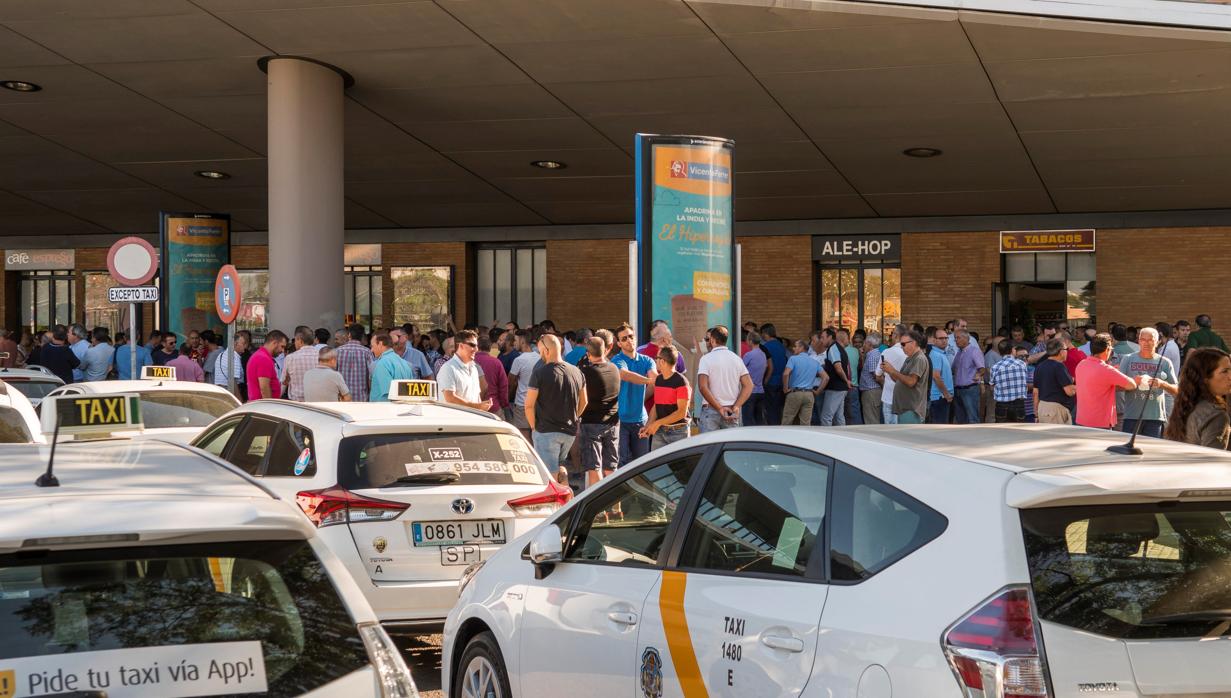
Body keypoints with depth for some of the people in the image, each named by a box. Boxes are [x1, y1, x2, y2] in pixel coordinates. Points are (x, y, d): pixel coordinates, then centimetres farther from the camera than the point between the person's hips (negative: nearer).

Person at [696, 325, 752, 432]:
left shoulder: (706, 359, -6)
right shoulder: (736, 358, 8)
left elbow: (703, 386, -17)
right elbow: (748, 386, 1)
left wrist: (719, 408, -14)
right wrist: (736, 407, -5)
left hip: (711, 410, -4)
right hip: (733, 413, 4)